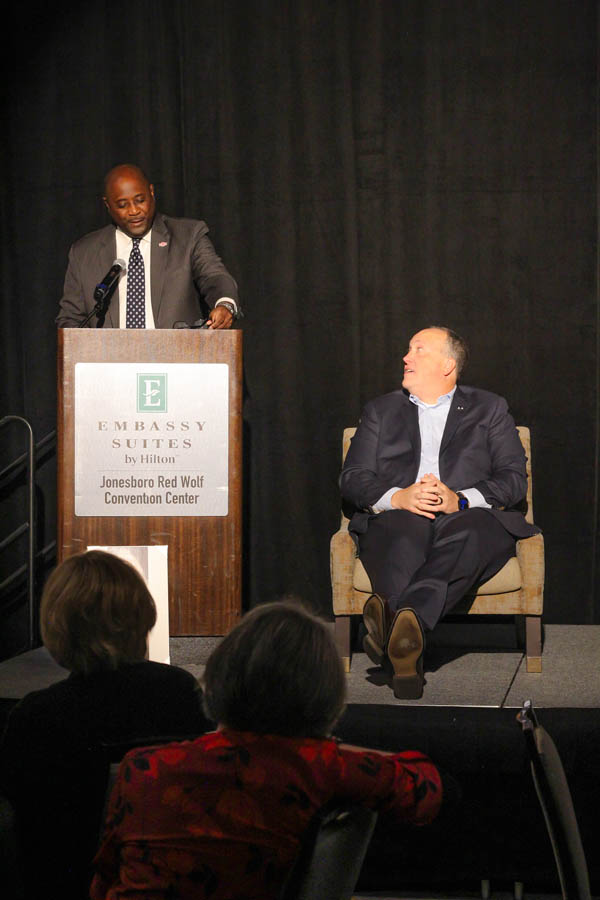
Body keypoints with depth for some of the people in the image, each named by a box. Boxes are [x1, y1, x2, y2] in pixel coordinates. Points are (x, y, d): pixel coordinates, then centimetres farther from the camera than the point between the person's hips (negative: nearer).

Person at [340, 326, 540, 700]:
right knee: (406, 530, -37)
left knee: (468, 531, -39)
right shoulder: (382, 410, 25)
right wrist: (399, 497, -10)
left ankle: (400, 617, -58)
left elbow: (515, 480, 7)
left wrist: (459, 499, -13)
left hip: (467, 517, -1)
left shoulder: (490, 409, 21)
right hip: (399, 517, 1)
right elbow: (352, 480, 13)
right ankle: (406, 632, -58)